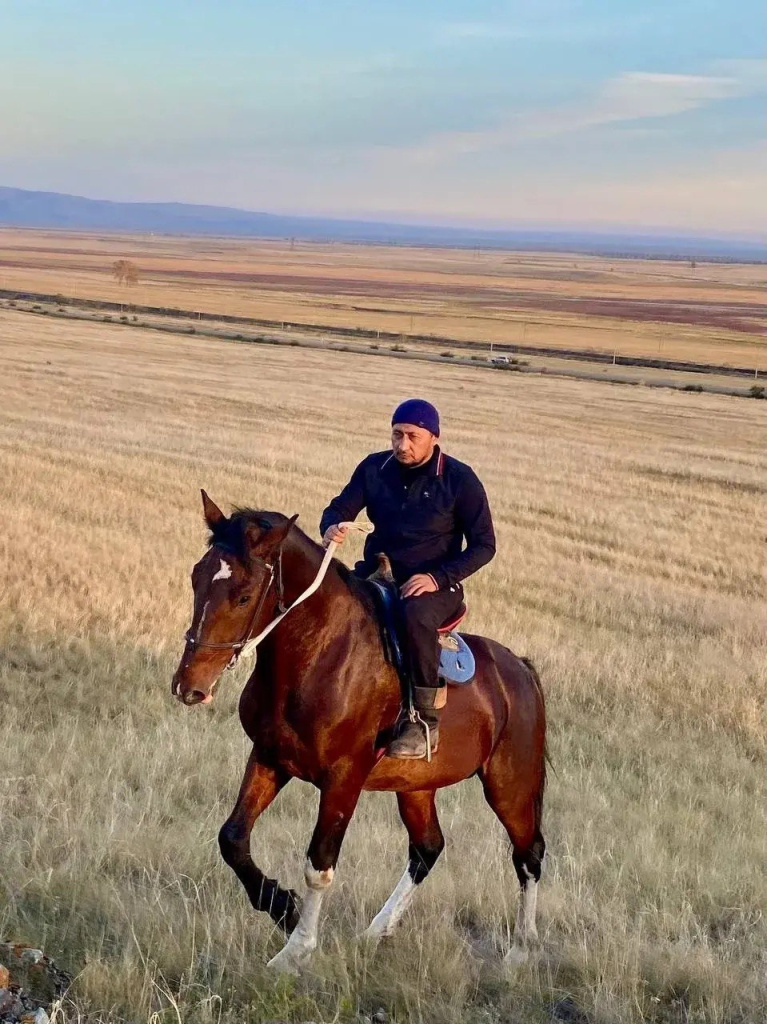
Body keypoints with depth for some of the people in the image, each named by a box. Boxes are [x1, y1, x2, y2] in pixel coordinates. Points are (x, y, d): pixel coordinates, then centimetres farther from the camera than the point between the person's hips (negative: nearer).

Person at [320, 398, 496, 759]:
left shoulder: (460, 480, -8)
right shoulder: (375, 468, 3)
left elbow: (483, 545, -7)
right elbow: (341, 507, 4)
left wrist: (437, 578, -20)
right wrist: (331, 528, -23)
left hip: (436, 585, -4)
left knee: (416, 615, -38)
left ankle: (427, 719, -27)